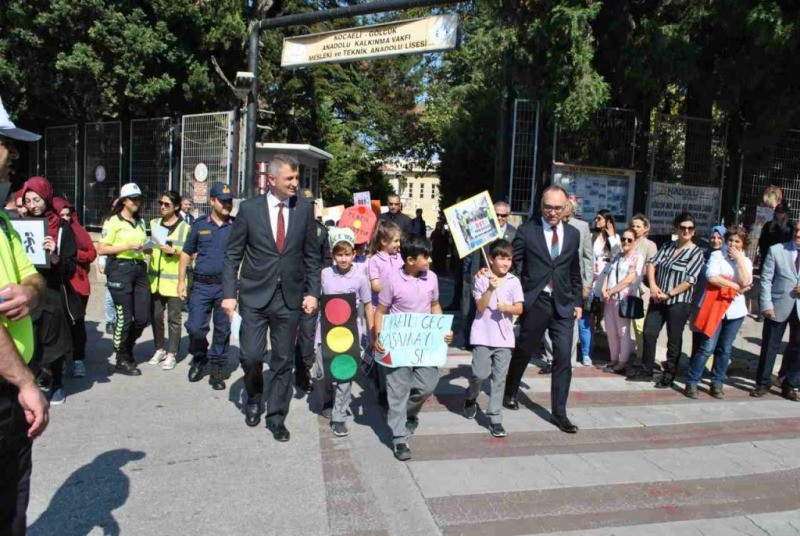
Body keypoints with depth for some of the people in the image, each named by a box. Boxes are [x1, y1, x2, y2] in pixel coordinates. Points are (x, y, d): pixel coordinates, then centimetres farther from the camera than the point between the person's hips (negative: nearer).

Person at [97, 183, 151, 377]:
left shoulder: (140, 222, 17)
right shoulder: (113, 221, -3)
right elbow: (101, 249, -9)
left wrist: (145, 249, 6)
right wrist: (127, 246, -18)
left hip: (139, 269, 6)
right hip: (120, 269, -6)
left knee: (143, 317, 5)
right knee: (124, 318, -2)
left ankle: (127, 349, 29)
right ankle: (121, 361, 13)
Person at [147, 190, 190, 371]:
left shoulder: (185, 228, -2)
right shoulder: (154, 223, 13)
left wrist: (174, 251, -15)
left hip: (174, 280, -5)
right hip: (155, 278, 5)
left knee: (174, 318, 0)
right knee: (156, 316, 9)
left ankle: (171, 354, 9)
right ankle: (160, 349, 24)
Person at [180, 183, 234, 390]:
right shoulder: (200, 224, 8)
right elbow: (187, 253, 12)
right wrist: (181, 281, 7)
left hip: (226, 285, 0)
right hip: (202, 285, 1)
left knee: (223, 330, 4)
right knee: (195, 327, -2)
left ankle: (216, 369, 18)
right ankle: (199, 358, 26)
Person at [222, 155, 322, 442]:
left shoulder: (305, 209, 1)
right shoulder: (249, 208, -2)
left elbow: (312, 255, 6)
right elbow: (233, 255, 1)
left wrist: (312, 292, 1)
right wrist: (229, 293, -5)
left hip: (290, 297, 1)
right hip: (255, 295, -1)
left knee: (283, 360, 8)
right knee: (251, 355, 1)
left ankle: (276, 416, 23)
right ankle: (254, 397, 32)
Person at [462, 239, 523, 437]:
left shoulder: (514, 281, 2)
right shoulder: (482, 279, -4)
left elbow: (519, 309, -2)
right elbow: (480, 307, -11)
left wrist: (507, 307, -22)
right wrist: (490, 288, -23)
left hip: (504, 337, 2)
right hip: (483, 335, -2)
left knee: (499, 379, 5)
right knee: (480, 374, -4)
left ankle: (495, 418, 13)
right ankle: (470, 398, 29)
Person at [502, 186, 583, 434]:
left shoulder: (573, 234, 7)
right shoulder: (527, 230, -4)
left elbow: (575, 272, 15)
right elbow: (511, 262, -6)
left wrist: (578, 302, 13)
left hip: (563, 304, 2)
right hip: (534, 301, -2)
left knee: (563, 358, -2)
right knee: (523, 351, 14)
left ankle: (559, 413, 10)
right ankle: (510, 393, 38)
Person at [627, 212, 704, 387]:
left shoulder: (696, 252, -5)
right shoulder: (667, 246, 9)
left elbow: (689, 281, -13)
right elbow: (652, 264, 2)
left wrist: (669, 294, -16)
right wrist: (653, 285, -13)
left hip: (679, 303, -4)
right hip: (658, 300, 5)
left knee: (674, 340, 5)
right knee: (649, 334, 6)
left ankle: (669, 376, 18)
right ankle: (646, 371, 19)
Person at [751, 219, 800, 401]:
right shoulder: (776, 250, -1)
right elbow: (766, 279, -3)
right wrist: (766, 304, -10)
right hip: (778, 306, -1)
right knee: (769, 347, 7)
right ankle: (763, 383, 22)